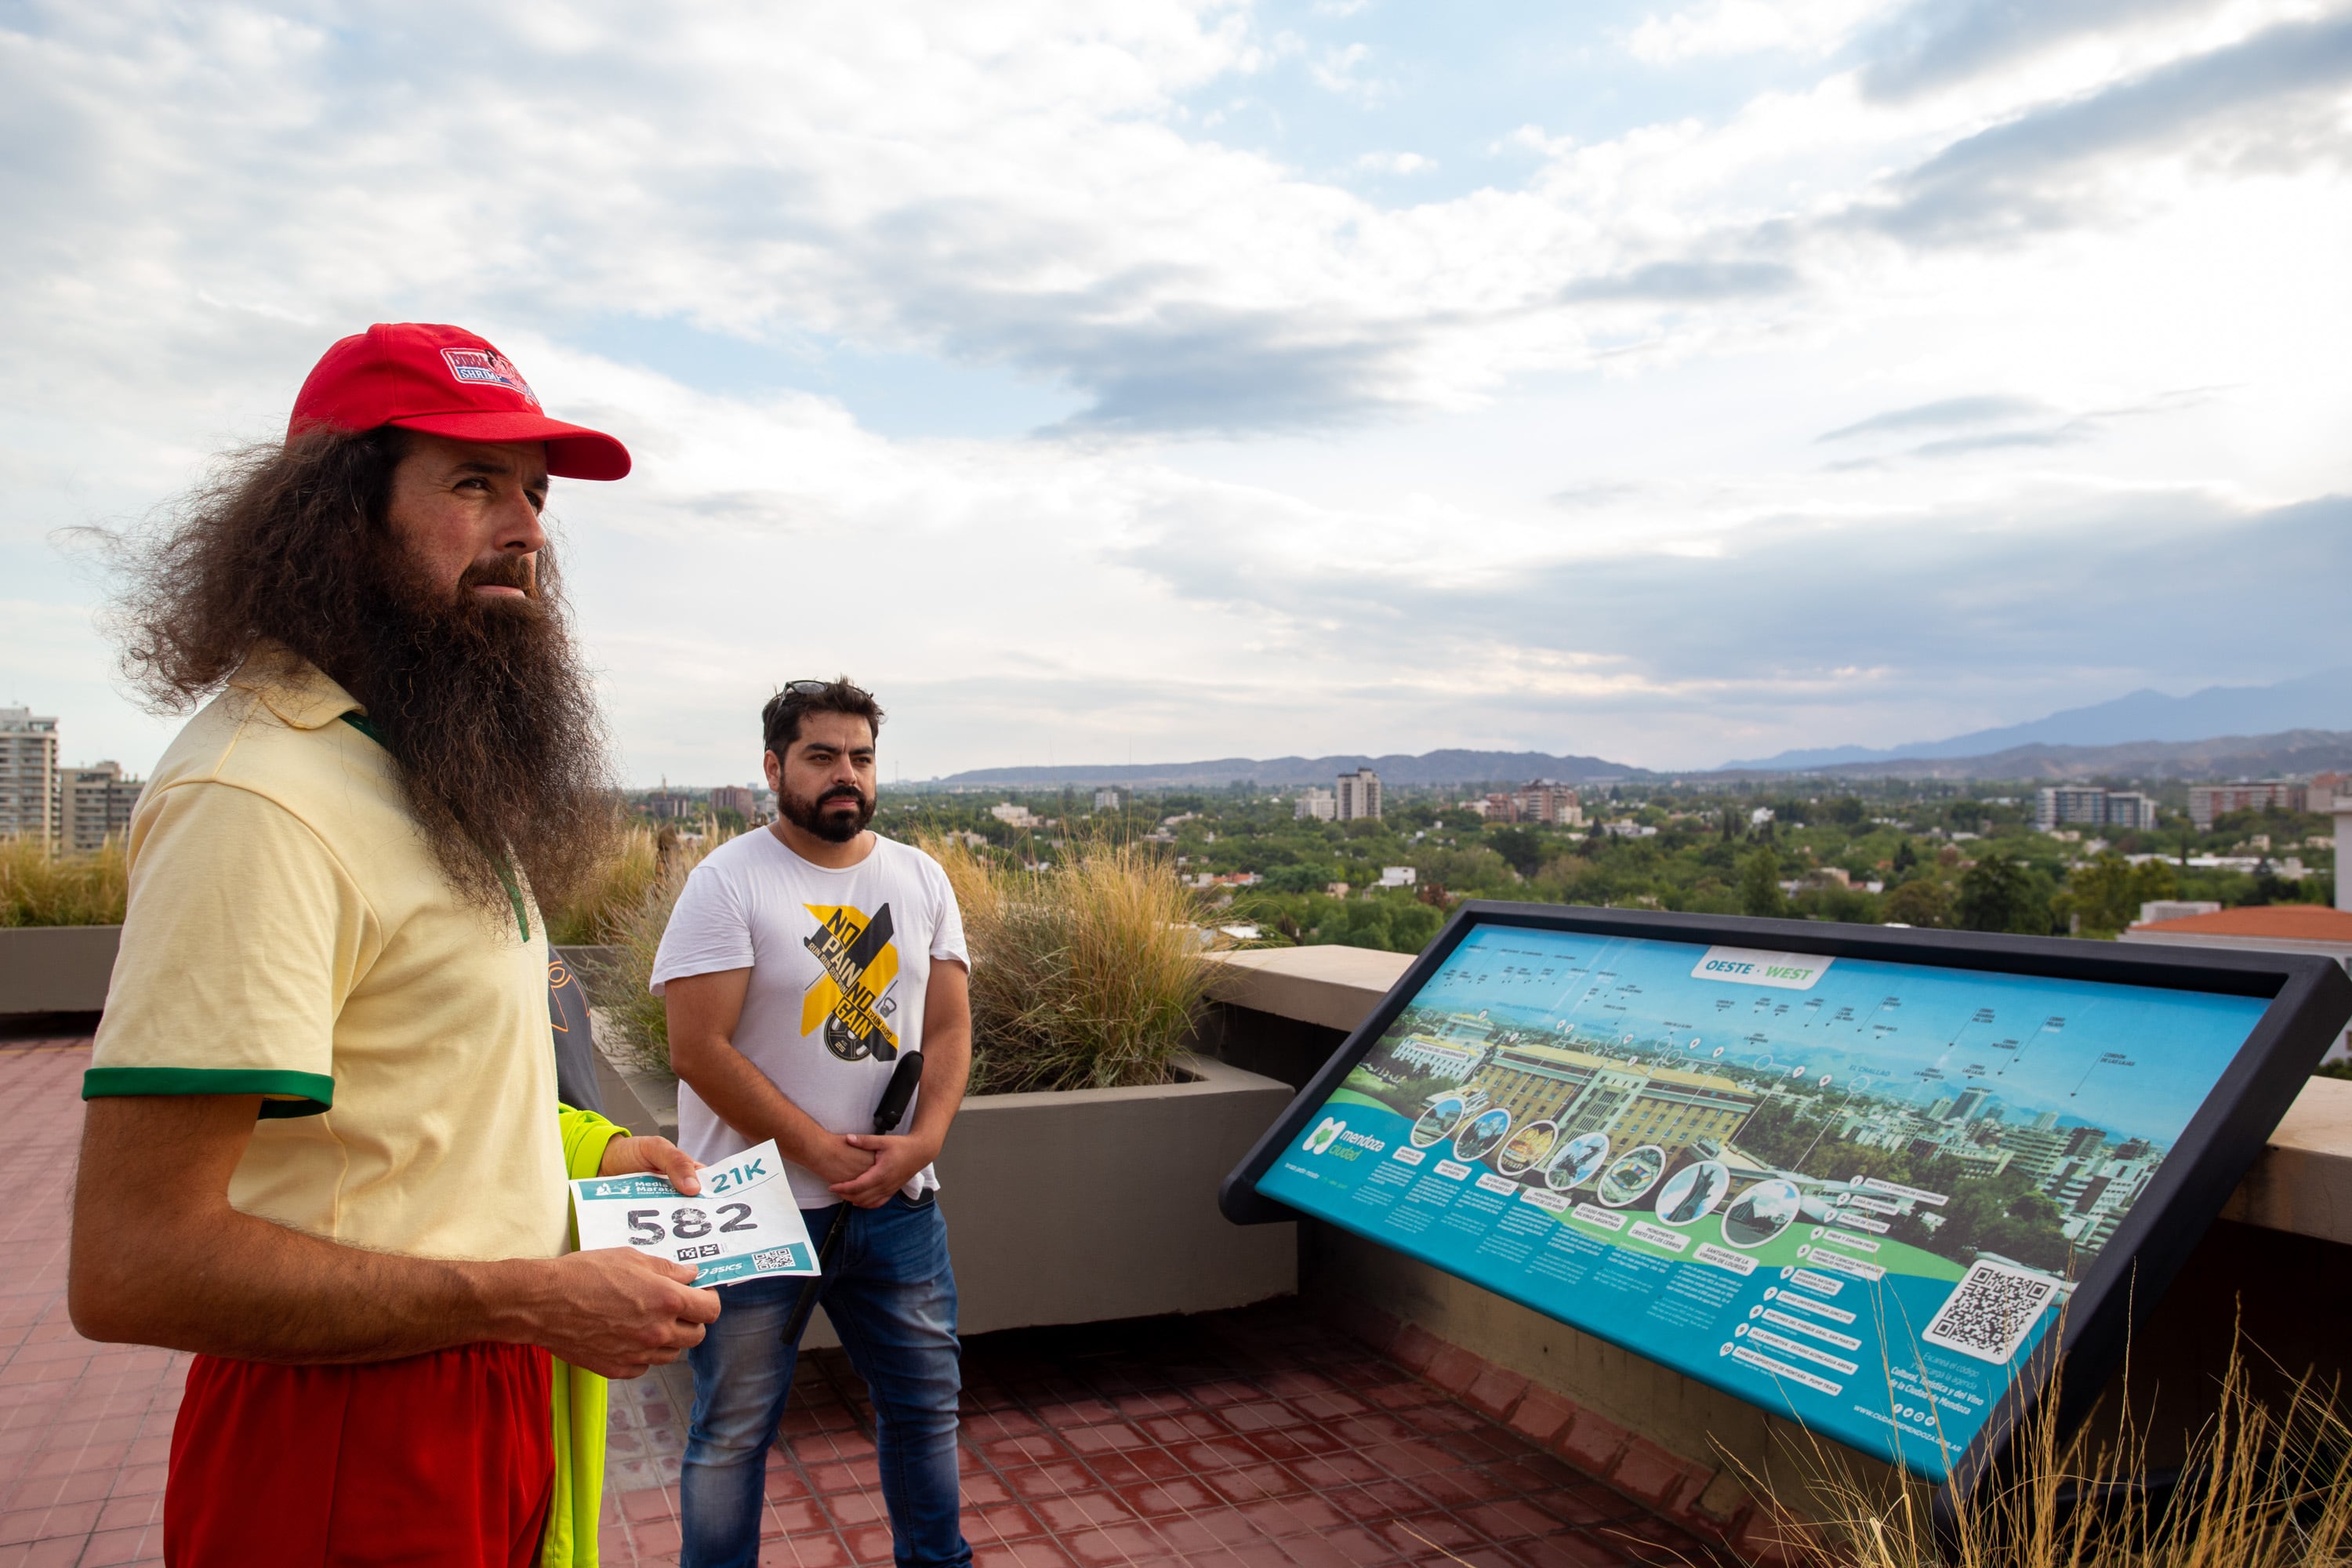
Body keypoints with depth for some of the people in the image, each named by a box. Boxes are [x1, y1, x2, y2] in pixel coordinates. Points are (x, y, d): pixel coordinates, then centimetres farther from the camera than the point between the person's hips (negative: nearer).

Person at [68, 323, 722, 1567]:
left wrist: (580, 1145, 4)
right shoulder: (261, 797, -24)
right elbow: (131, 1266, -27)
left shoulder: (432, 776, 9)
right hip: (354, 1450, -9)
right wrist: (537, 1301, -24)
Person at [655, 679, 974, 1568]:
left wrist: (921, 1141, -12)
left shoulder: (920, 878, 5)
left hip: (897, 1199, 5)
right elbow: (700, 1051, -15)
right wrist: (820, 1151, -16)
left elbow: (949, 1026, 4)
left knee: (926, 1403, 17)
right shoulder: (727, 881, -10)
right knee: (733, 1430, 10)